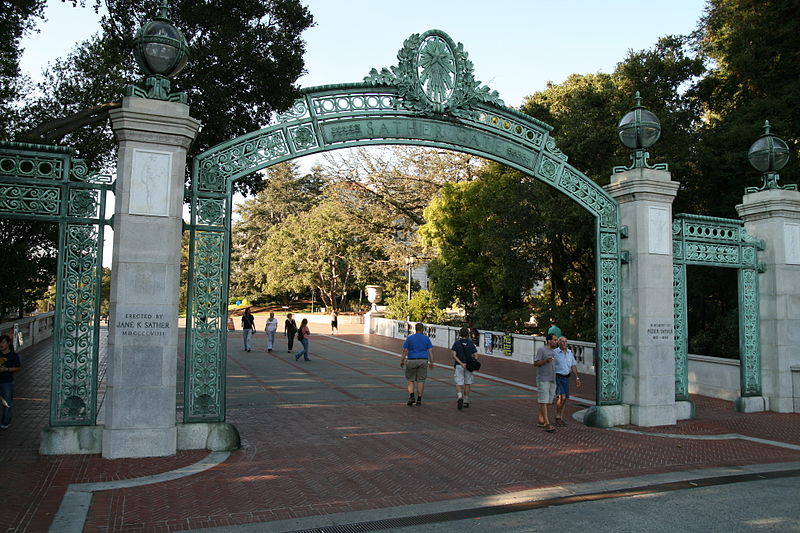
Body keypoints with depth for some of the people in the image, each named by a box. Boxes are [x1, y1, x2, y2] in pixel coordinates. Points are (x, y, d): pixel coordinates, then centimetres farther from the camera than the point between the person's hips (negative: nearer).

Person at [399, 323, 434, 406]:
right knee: (421, 380, 5)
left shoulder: (409, 338, -1)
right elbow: (430, 351, 0)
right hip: (423, 361, 1)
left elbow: (404, 351, -3)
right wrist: (431, 362, 6)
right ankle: (419, 399, 6)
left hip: (412, 361, -1)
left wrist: (402, 361, 5)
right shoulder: (426, 339, 3)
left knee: (410, 380, 9)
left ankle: (411, 396, -7)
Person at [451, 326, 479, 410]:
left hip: (458, 366, -1)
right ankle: (466, 401, 19)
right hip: (469, 366, 1)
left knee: (459, 384, -1)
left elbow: (454, 355, -11)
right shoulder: (471, 343, 3)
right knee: (467, 384, 15)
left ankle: (460, 397, -27)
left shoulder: (456, 343, 0)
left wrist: (461, 363, -15)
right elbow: (476, 356, -3)